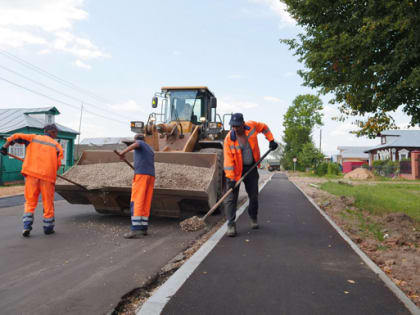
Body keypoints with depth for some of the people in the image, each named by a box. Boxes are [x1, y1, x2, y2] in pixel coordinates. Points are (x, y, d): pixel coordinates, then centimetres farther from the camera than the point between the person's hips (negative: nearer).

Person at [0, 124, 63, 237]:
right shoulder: (56, 145, 10)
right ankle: (48, 227, 17)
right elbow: (58, 163, 1)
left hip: (31, 174, 2)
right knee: (48, 203, 9)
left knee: (30, 201, 11)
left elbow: (16, 137, 5)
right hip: (48, 176, -1)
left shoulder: (33, 138, 15)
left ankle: (27, 226, 2)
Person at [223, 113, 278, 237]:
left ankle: (254, 218, 35)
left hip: (251, 168, 3)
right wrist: (231, 177, -26)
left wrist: (271, 140, 3)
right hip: (236, 170, -3)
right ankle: (231, 224, -4)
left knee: (253, 195, 12)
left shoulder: (251, 126, -12)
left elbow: (264, 127, 11)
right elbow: (228, 159, -21)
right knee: (231, 197, -9)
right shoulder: (229, 139, -19)